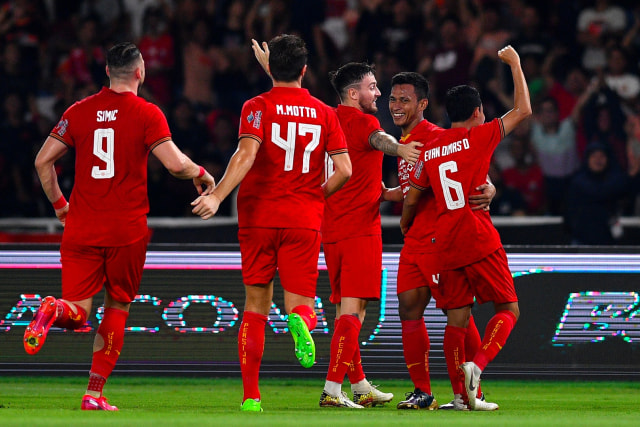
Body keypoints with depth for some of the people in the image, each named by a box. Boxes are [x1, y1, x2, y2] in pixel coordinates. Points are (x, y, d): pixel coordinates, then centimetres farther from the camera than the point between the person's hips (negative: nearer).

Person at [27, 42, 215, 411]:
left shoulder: (79, 111, 6)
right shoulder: (147, 114, -5)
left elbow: (43, 161, 5)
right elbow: (175, 163, -15)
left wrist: (59, 204, 18)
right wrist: (203, 175, 6)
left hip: (81, 229, 2)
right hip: (127, 229, -2)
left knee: (78, 313, 2)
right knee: (117, 308, 14)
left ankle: (54, 310, -35)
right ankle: (95, 394, 10)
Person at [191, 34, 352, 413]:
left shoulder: (258, 107, -2)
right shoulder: (325, 113, 6)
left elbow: (247, 154, -19)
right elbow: (344, 171, 1)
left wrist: (218, 196, -24)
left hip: (259, 217, -1)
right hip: (304, 224, 1)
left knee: (256, 306, 10)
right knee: (301, 305, 3)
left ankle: (251, 396, 8)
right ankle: (301, 321, -36)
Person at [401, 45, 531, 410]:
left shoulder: (430, 151, 11)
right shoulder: (479, 137, -3)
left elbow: (411, 199, 16)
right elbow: (523, 110, 1)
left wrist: (406, 227, 36)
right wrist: (515, 64, 11)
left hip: (446, 246, 5)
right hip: (480, 242, -5)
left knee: (457, 319, 7)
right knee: (508, 310, 2)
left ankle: (461, 395, 1)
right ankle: (477, 364, -22)